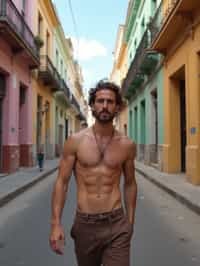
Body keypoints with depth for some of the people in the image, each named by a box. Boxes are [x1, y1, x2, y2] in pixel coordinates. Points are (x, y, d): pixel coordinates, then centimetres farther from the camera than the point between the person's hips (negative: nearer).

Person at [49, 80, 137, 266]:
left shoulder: (127, 145, 0)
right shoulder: (75, 141, -4)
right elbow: (62, 182, -3)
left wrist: (130, 221, 13)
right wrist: (56, 223, -9)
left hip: (117, 224, 0)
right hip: (85, 224, 0)